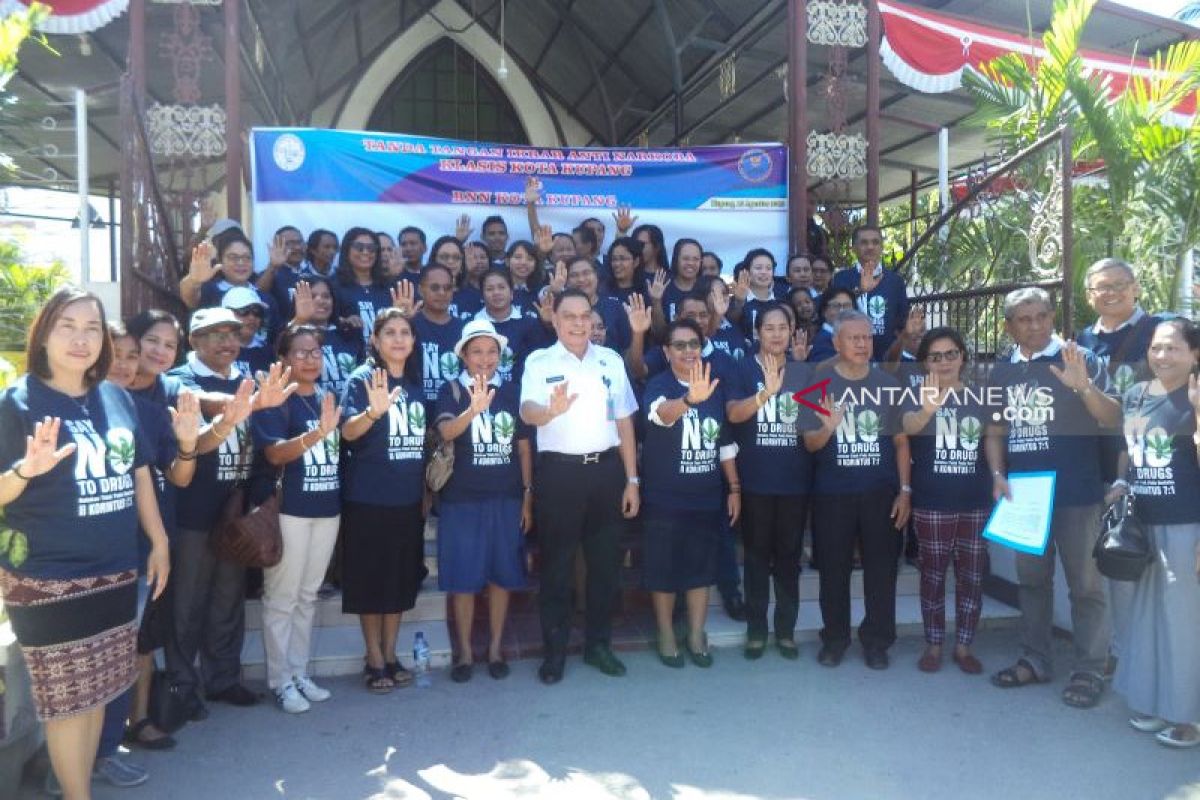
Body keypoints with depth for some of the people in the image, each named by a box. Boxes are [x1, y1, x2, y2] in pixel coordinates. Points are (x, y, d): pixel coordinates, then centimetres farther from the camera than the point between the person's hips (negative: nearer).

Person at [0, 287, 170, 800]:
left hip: (114, 572, 5)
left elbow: (140, 474, 13)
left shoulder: (117, 398, 4)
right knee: (68, 699, 4)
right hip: (47, 579, -5)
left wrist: (159, 541, 13)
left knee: (97, 690, 17)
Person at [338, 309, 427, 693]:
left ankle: (391, 656, 25)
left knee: (401, 581, 12)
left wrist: (427, 490, 15)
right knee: (371, 581, 4)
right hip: (368, 500, -5)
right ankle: (374, 661, 17)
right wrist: (374, 412, -42)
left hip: (408, 499, 5)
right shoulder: (362, 378, -7)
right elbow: (348, 432, -22)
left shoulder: (416, 384, 10)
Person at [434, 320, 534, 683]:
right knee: (463, 578, 3)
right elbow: (446, 432, -23)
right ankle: (464, 652, 19)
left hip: (506, 499, 3)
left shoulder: (511, 391, 7)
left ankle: (495, 649, 23)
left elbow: (523, 447, 10)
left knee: (502, 575, 8)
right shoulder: (452, 389, -3)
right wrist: (475, 408, -41)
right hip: (462, 499, -2)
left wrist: (528, 496, 7)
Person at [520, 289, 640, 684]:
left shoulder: (611, 360, 9)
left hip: (606, 469, 3)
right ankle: (555, 651, 17)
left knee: (605, 561, 11)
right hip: (559, 471, -3)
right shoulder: (539, 362, -1)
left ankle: (598, 643, 26)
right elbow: (528, 412, -18)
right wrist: (551, 410, -42)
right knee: (557, 564, 5)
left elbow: (625, 421, 11)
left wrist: (632, 478, 7)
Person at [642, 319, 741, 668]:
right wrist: (690, 399, -56)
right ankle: (666, 635, 22)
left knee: (701, 567, 11)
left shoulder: (715, 387, 5)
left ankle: (696, 635, 26)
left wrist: (735, 488, 10)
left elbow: (726, 442, 13)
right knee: (664, 568, 5)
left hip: (707, 497, 4)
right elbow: (662, 412, -35)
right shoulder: (658, 384, -10)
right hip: (664, 498, -4)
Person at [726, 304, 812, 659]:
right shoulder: (745, 369, -1)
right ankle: (756, 630, 17)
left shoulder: (803, 371, 7)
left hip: (796, 479, 2)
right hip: (755, 480, -2)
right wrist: (766, 391, -31)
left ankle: (786, 629, 21)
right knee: (757, 555, 6)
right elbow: (733, 414, -16)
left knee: (789, 556, 10)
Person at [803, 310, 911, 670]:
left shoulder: (887, 383, 3)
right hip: (832, 494, -1)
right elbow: (810, 443, -4)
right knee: (833, 569, 7)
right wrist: (828, 428, -25)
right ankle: (835, 637, 22)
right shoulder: (819, 382, -2)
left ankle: (877, 639, 22)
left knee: (882, 568, 6)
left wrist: (905, 490, 0)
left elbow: (901, 440, 7)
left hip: (881, 493, 1)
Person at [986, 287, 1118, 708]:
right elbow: (995, 431, 13)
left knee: (1085, 583, 3)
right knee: (1031, 579, 14)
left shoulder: (1080, 359, -5)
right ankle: (1035, 660, 26)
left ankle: (1090, 671, 13)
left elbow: (1114, 419, -10)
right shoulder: (1001, 372, 8)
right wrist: (998, 475, -1)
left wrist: (1083, 386, -28)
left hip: (1076, 492, -4)